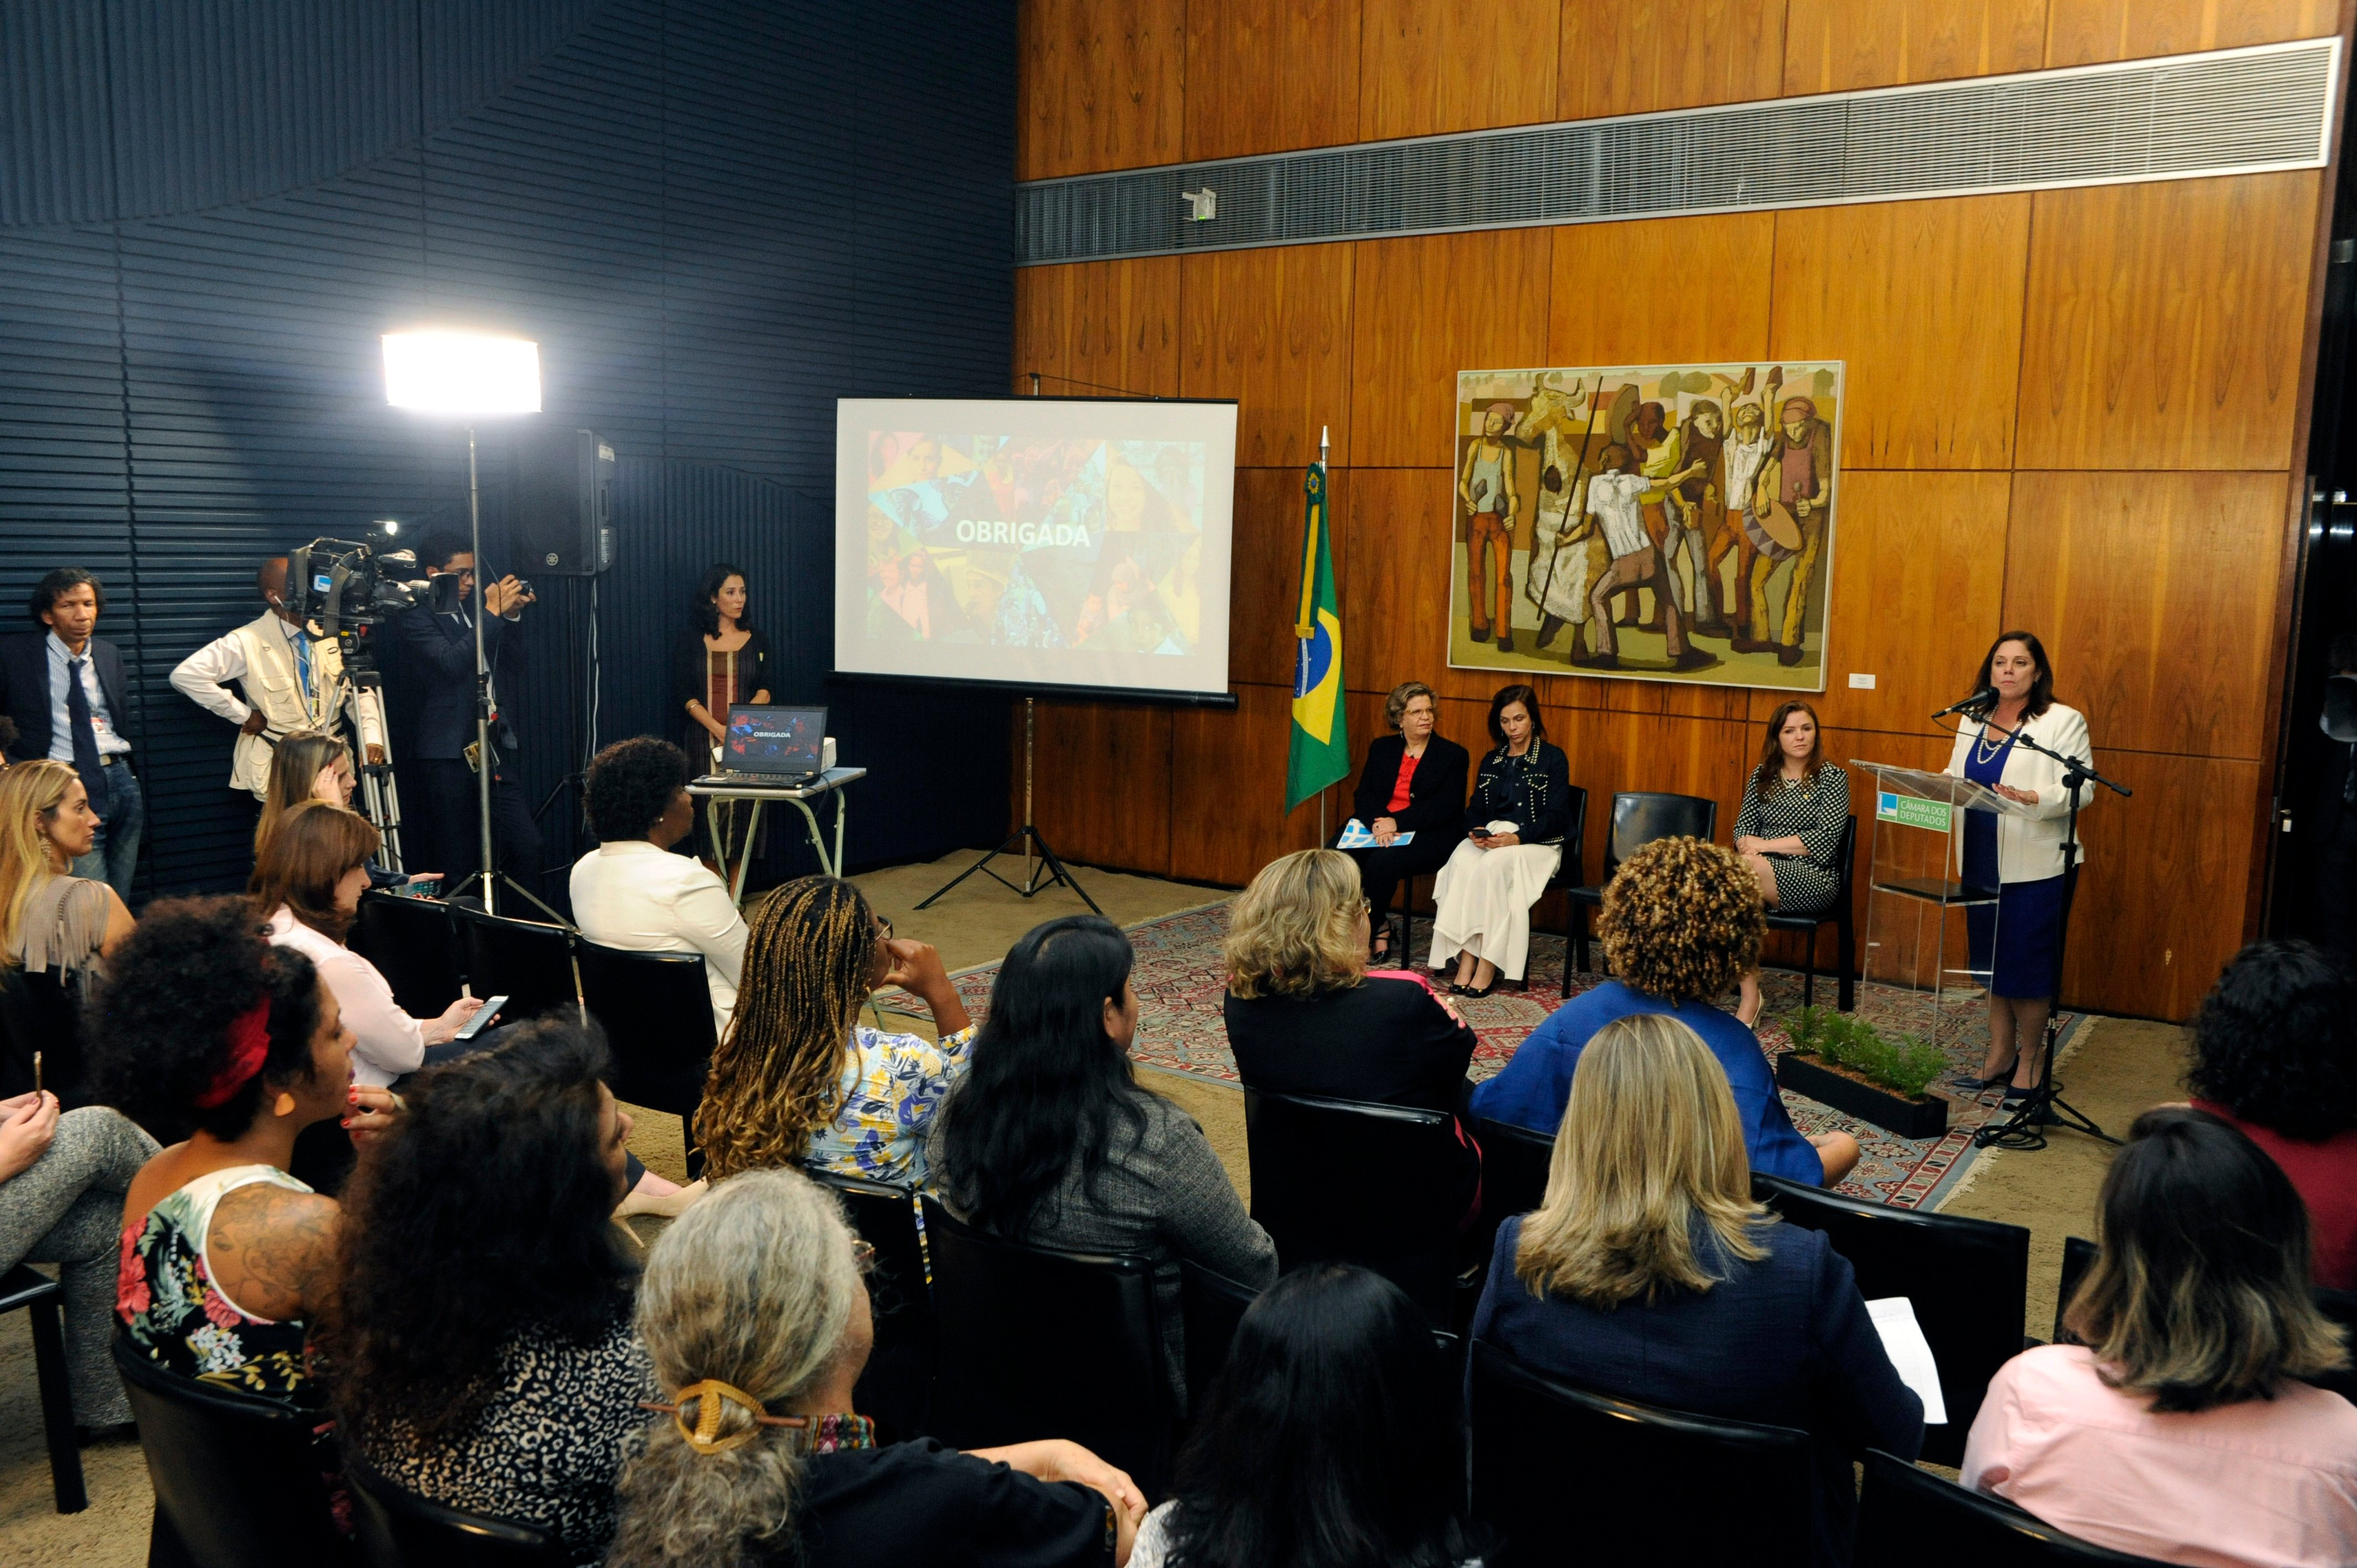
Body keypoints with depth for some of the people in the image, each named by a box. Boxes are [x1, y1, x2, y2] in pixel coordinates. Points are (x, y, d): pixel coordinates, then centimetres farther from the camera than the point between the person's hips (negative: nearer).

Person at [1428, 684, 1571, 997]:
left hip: (1536, 843, -4)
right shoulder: (1491, 761, 19)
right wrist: (1476, 831, -12)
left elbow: (1557, 817, -6)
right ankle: (1466, 959, -36)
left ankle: (1488, 966, -35)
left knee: (1494, 864, -35)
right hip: (1491, 838, 4)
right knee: (1462, 860, -30)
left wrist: (1518, 838, -22)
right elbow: (1475, 809, 13)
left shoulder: (1553, 758, 3)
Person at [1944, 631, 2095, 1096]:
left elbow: (2081, 788, -13)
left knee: (2026, 965, 0)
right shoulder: (1973, 721, 13)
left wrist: (2034, 799, -30)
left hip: (2035, 865, -6)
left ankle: (2029, 1061, 15)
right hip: (1982, 861, 6)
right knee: (1990, 960, 12)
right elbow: (1956, 777, 16)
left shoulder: (2063, 722, -5)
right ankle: (2000, 1056, 23)